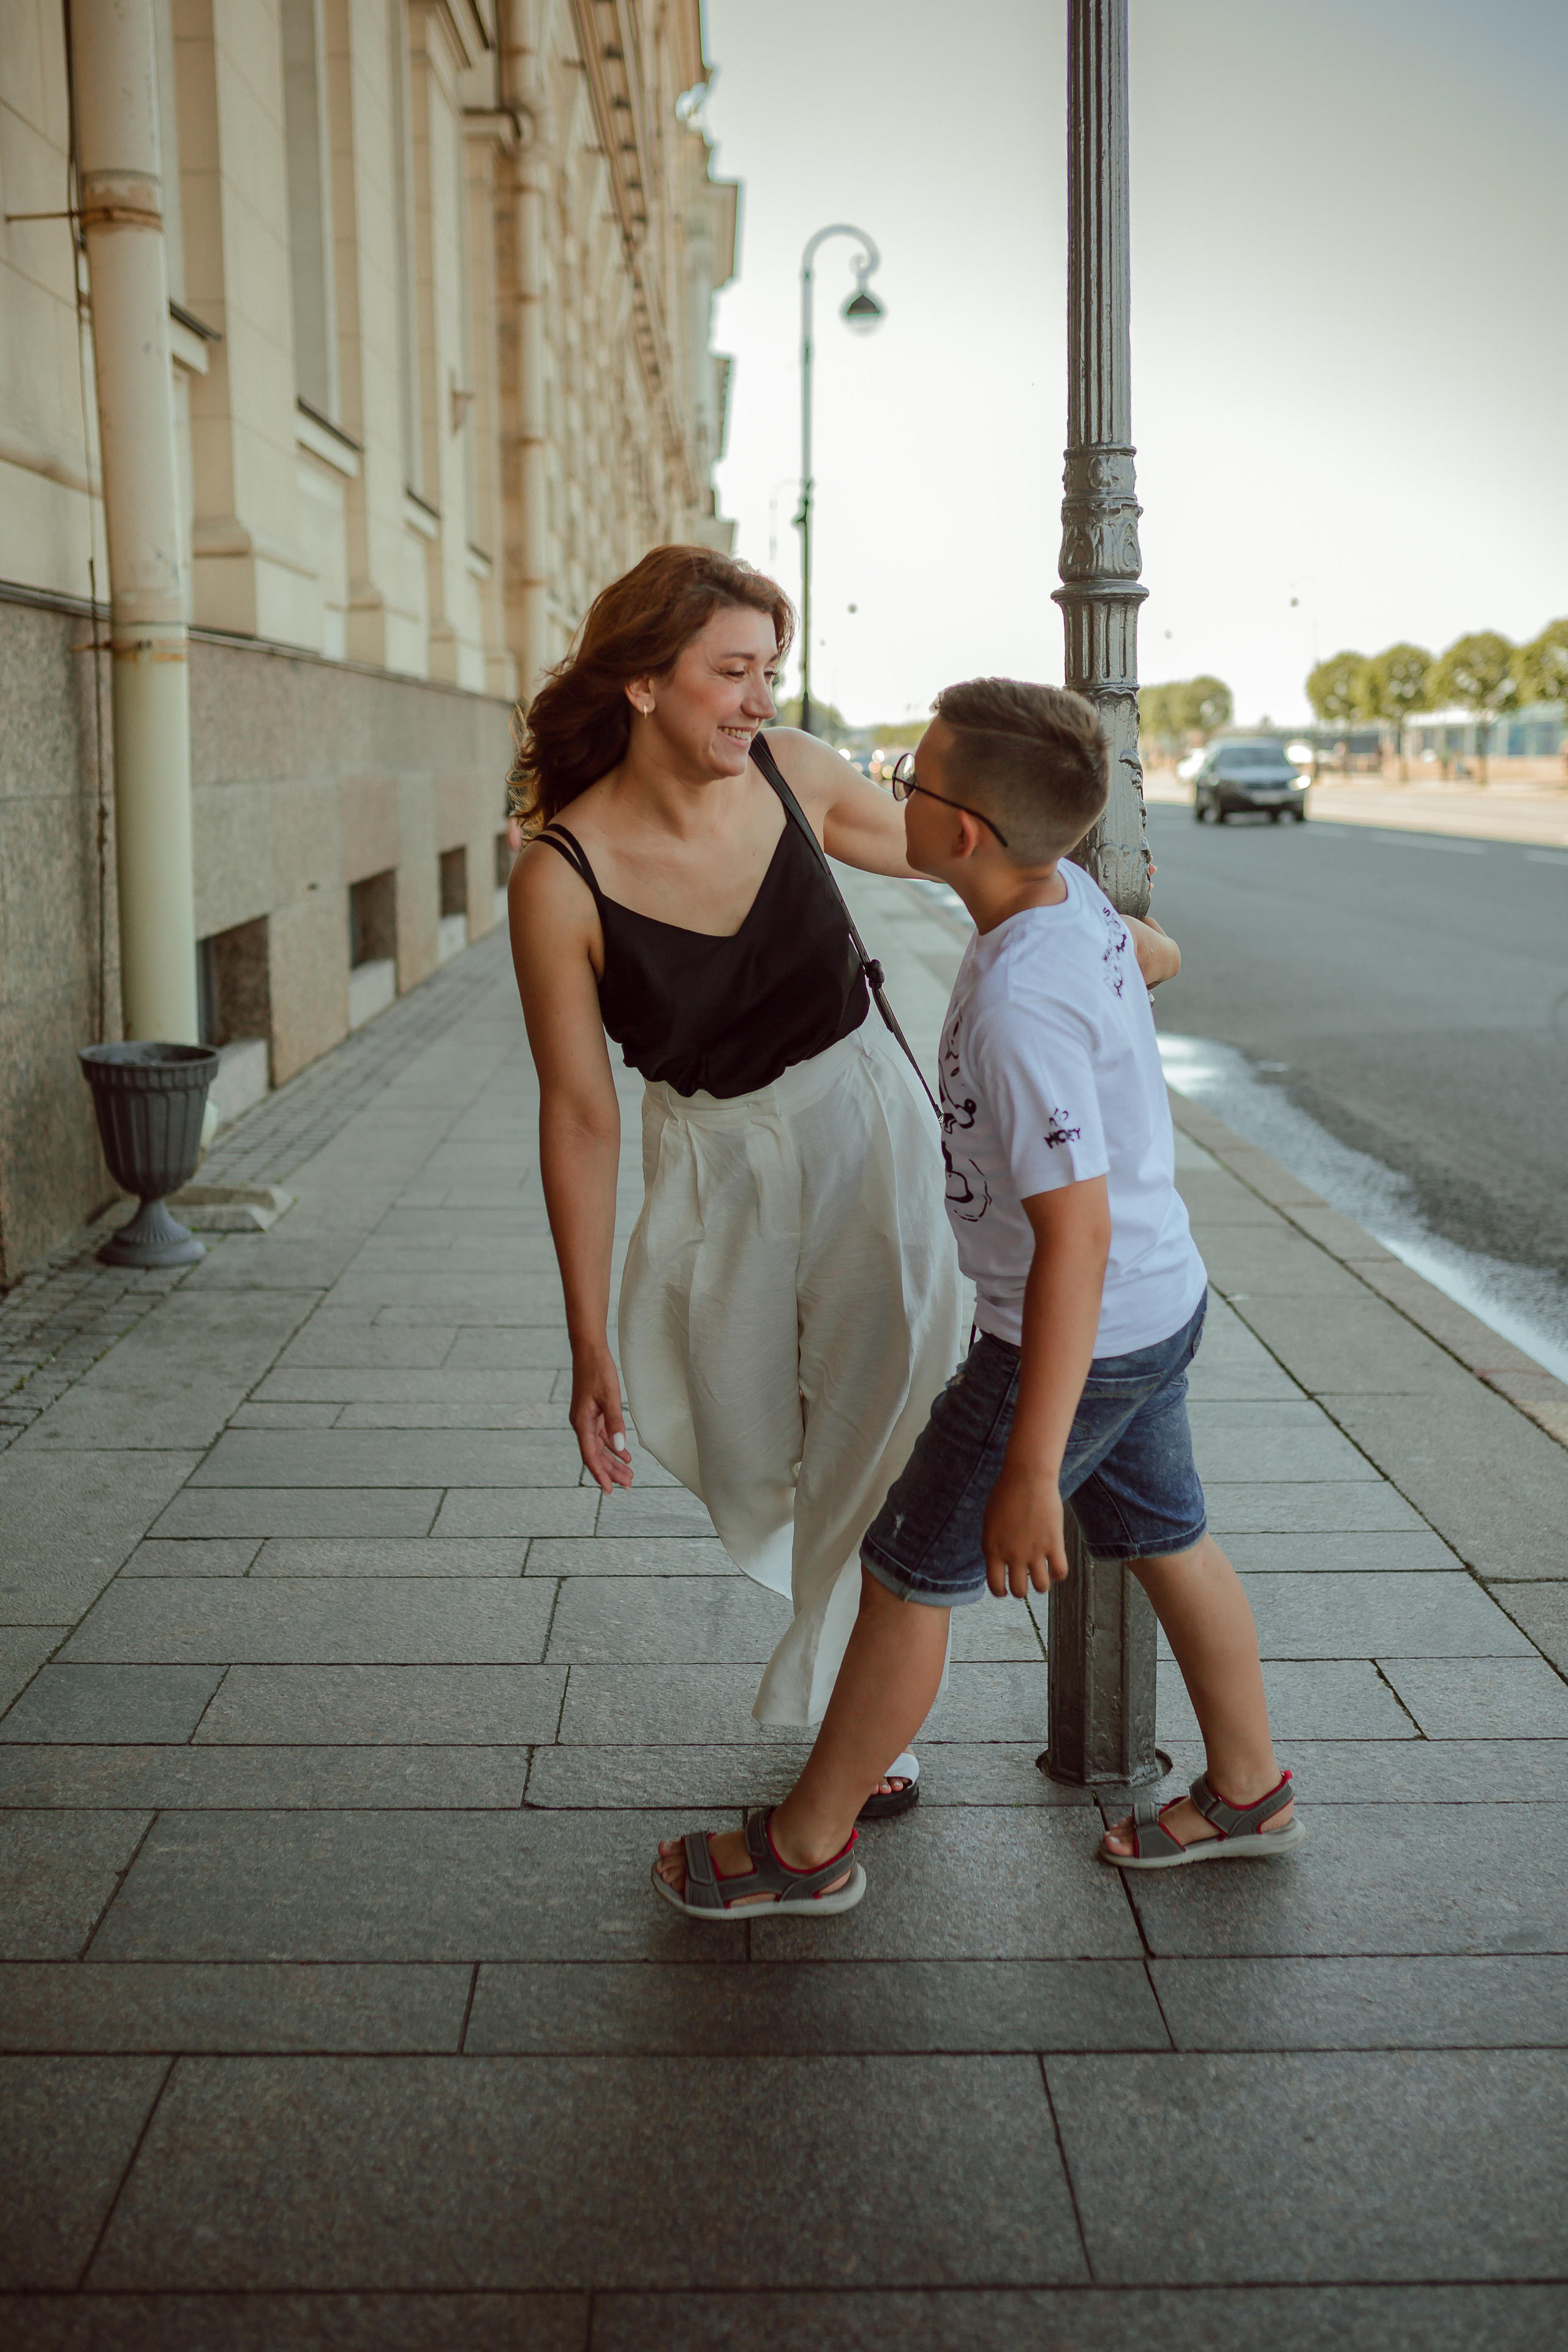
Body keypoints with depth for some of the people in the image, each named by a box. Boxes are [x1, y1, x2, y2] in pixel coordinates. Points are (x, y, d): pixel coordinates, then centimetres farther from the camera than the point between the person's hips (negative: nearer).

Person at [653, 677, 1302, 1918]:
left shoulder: (1020, 1004, -30)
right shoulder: (1073, 894, -4)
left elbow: (1074, 1237, -31)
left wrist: (1030, 1471, -29)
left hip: (1079, 1339, -9)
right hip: (1160, 1301, 9)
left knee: (909, 1573, 5)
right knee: (1164, 1537, 23)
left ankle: (806, 1844, 22)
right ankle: (1248, 1791, 42)